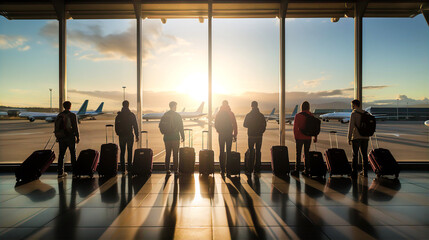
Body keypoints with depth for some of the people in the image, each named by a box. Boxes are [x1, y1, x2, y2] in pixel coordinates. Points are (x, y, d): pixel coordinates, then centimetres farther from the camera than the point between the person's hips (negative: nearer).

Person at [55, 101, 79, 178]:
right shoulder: (73, 115, -9)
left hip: (61, 138, 4)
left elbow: (56, 128, 9)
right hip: (70, 138, -4)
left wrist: (57, 137, 17)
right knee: (73, 155, 2)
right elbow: (75, 127, -11)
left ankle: (60, 172, 14)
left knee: (61, 155, 10)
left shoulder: (59, 115, 6)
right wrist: (77, 137, -4)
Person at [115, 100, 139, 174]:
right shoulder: (132, 115, -5)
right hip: (130, 136, -1)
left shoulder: (118, 115, -1)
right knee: (130, 152, 8)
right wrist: (137, 136, 1)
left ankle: (123, 169, 9)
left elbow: (116, 126, 3)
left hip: (122, 136, 1)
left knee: (122, 152, 8)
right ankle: (129, 168, 9)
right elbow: (135, 126, -4)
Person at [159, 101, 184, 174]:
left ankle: (167, 169, 14)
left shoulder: (165, 115, 5)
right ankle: (175, 170, 6)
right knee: (175, 154, 3)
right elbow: (181, 127, -8)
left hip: (167, 137, 4)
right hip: (175, 137, -4)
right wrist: (183, 137, -1)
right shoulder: (177, 115, -7)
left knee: (167, 154, 11)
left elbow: (160, 125, 8)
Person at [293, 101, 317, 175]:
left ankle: (297, 169, 5)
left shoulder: (298, 116, -9)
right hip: (308, 138, 3)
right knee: (307, 153, 12)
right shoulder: (311, 116, 1)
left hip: (300, 138, -3)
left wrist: (295, 137, 1)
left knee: (298, 153, 3)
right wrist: (315, 137, 13)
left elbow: (295, 127, -9)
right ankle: (306, 169, 16)